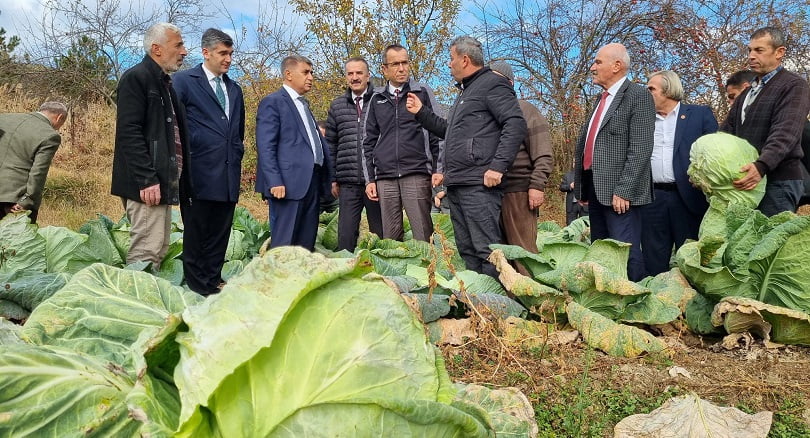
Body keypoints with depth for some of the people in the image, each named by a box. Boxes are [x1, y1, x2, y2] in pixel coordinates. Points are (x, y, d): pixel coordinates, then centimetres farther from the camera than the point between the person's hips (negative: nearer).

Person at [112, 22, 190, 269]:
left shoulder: (165, 82, 20)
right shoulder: (135, 78, -7)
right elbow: (129, 132, -16)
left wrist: (179, 182, 14)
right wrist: (147, 180, -22)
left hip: (164, 183, 9)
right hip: (147, 184, -9)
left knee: (159, 250, 12)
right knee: (146, 251, -10)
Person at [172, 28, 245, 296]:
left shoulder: (234, 89, 18)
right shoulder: (184, 81, -1)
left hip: (229, 174, 6)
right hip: (200, 172, -6)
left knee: (220, 233, 10)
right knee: (196, 232, 3)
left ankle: (214, 280, 20)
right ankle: (198, 286, 12)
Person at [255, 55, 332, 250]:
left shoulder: (303, 104, 23)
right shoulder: (273, 102, -2)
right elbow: (265, 147, -10)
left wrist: (328, 177, 11)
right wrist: (275, 182, -19)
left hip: (312, 182, 8)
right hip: (289, 183, -8)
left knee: (306, 244, 9)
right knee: (283, 245, -7)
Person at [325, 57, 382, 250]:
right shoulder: (337, 106, 12)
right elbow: (330, 145, 15)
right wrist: (332, 178, 11)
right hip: (348, 183, 3)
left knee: (380, 233, 5)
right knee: (346, 234, 4)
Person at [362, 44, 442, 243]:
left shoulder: (423, 92, 8)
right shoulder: (377, 99, 15)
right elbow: (368, 142, 16)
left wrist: (438, 170, -3)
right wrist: (369, 179, 10)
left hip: (417, 175, -2)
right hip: (385, 178, 3)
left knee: (423, 236, -6)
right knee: (390, 238, 4)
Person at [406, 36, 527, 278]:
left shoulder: (492, 83, -4)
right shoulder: (465, 91, 26)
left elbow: (515, 125, -15)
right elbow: (450, 131, 34)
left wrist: (498, 167, -21)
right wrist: (421, 112, 28)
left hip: (479, 185, -10)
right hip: (457, 185, 10)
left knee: (486, 250, -11)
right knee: (466, 251, 11)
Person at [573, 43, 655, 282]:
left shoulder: (638, 96, -7)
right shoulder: (602, 99, 20)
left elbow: (640, 150, -15)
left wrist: (623, 191, -20)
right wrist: (582, 184, 15)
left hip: (619, 192, -9)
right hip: (595, 189, 9)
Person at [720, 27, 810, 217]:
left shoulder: (794, 86, -4)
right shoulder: (748, 92, 22)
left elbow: (785, 134, -19)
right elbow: (727, 130, 15)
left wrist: (761, 166, -35)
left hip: (778, 181, -7)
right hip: (745, 181, 7)